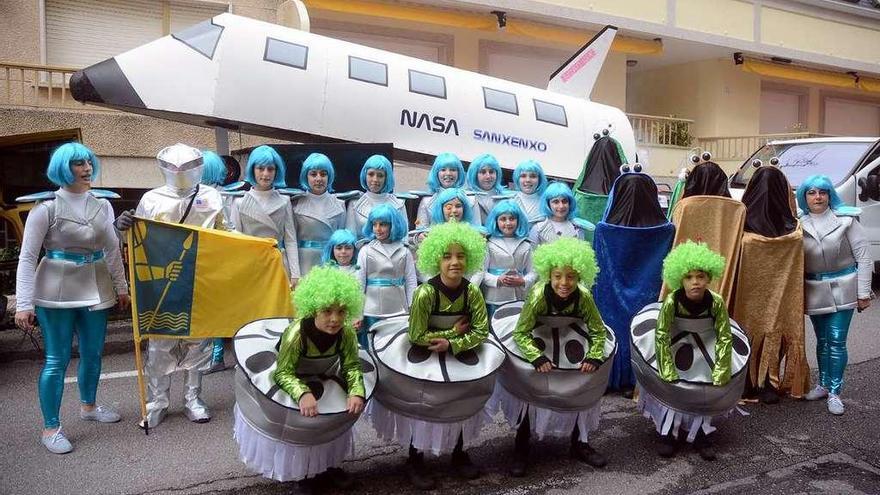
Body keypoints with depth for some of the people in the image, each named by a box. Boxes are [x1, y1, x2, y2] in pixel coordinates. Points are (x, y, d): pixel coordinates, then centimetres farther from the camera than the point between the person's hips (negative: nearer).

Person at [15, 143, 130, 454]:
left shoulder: (102, 207, 7)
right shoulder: (46, 208, -8)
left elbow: (113, 250, 14)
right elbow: (27, 258, -9)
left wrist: (121, 288, 13)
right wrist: (24, 304, -14)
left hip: (95, 290, 5)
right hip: (56, 293, -5)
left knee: (93, 353, 15)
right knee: (57, 360, -1)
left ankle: (88, 406, 37)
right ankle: (50, 428, 11)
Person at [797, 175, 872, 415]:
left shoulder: (846, 219, -6)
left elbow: (863, 257, -5)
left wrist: (864, 293, -8)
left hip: (842, 288, -3)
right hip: (815, 291, 3)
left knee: (836, 341, -4)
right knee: (822, 340, 13)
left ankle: (834, 391, 5)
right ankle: (823, 384, 26)